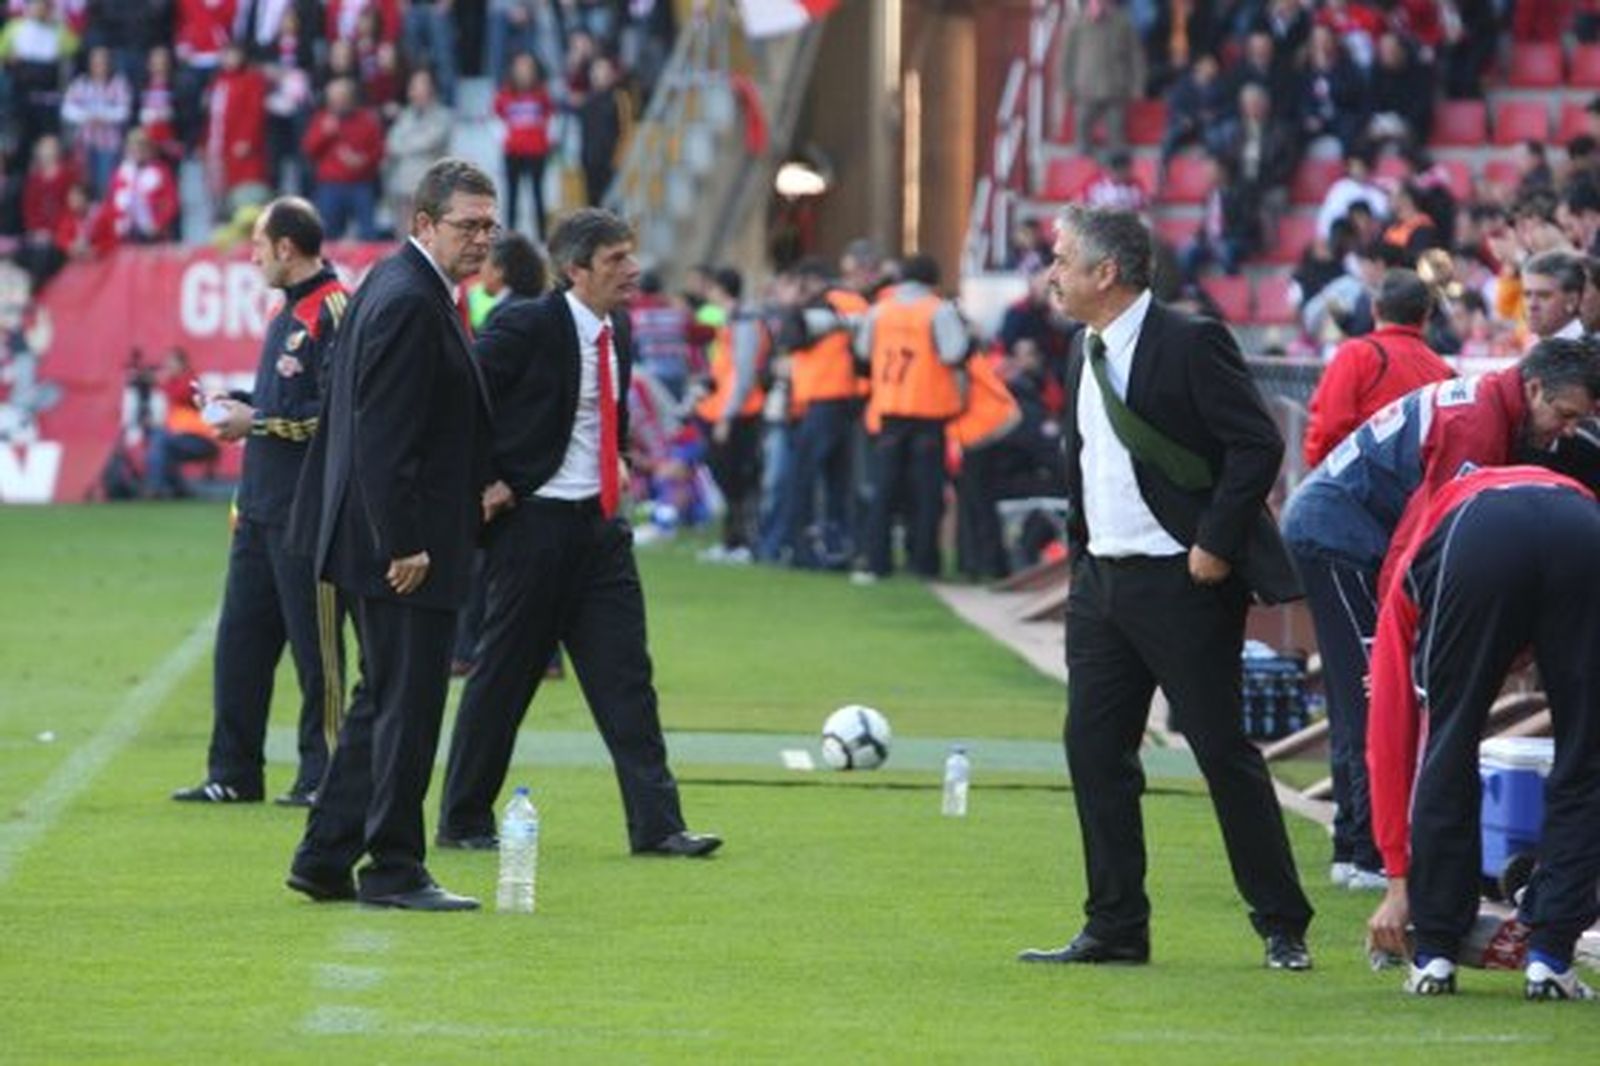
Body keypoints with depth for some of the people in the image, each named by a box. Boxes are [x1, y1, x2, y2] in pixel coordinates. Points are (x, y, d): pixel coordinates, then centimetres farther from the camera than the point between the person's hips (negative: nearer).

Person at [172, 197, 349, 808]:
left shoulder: (334, 311, -13)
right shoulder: (289, 313, 17)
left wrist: (258, 423, -15)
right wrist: (240, 408, 10)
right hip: (262, 505, 10)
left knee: (316, 647, -3)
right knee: (240, 640, 10)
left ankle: (323, 775, 4)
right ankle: (233, 774, 16)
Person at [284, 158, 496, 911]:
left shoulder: (395, 285, 14)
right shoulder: (409, 303, -18)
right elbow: (382, 434, -22)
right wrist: (404, 544, -22)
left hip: (390, 535, 11)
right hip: (406, 539, -11)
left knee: (382, 702, 16)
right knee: (408, 706, -4)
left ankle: (325, 858, 20)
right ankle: (394, 869, 2)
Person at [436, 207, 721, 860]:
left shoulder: (617, 331, 9)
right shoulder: (526, 328, -14)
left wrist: (617, 460, 13)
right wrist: (484, 485, -12)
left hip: (600, 523, 7)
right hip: (534, 520, -7)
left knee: (625, 676, 0)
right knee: (504, 676, 2)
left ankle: (656, 824, -3)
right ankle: (463, 822, 14)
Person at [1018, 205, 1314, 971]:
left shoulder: (1189, 345, -13)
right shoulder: (1086, 352, 12)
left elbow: (1258, 445, -17)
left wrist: (1215, 545, -18)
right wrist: (1081, 551, 14)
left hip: (1182, 584, -8)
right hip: (1103, 582, 8)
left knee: (1222, 751, -3)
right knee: (1094, 748, 5)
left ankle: (1283, 928, 6)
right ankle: (1116, 928, 11)